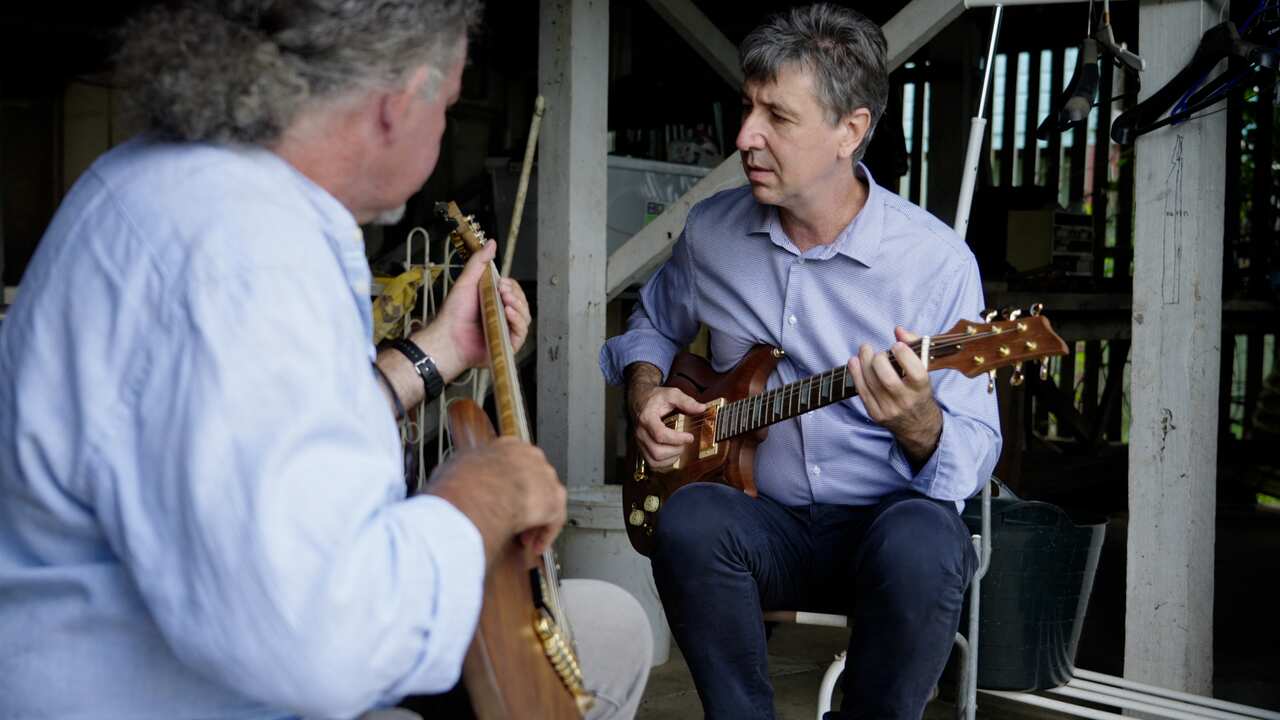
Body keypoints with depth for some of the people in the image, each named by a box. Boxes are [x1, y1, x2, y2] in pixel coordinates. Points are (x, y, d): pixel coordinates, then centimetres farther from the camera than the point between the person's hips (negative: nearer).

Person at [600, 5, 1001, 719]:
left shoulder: (937, 260, -11)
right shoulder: (711, 230, 1)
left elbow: (976, 454, -9)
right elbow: (653, 324, 23)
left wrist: (918, 424, -31)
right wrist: (645, 389, 1)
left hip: (887, 517, -2)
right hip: (767, 521, 3)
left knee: (922, 543, -36)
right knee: (690, 519, -31)